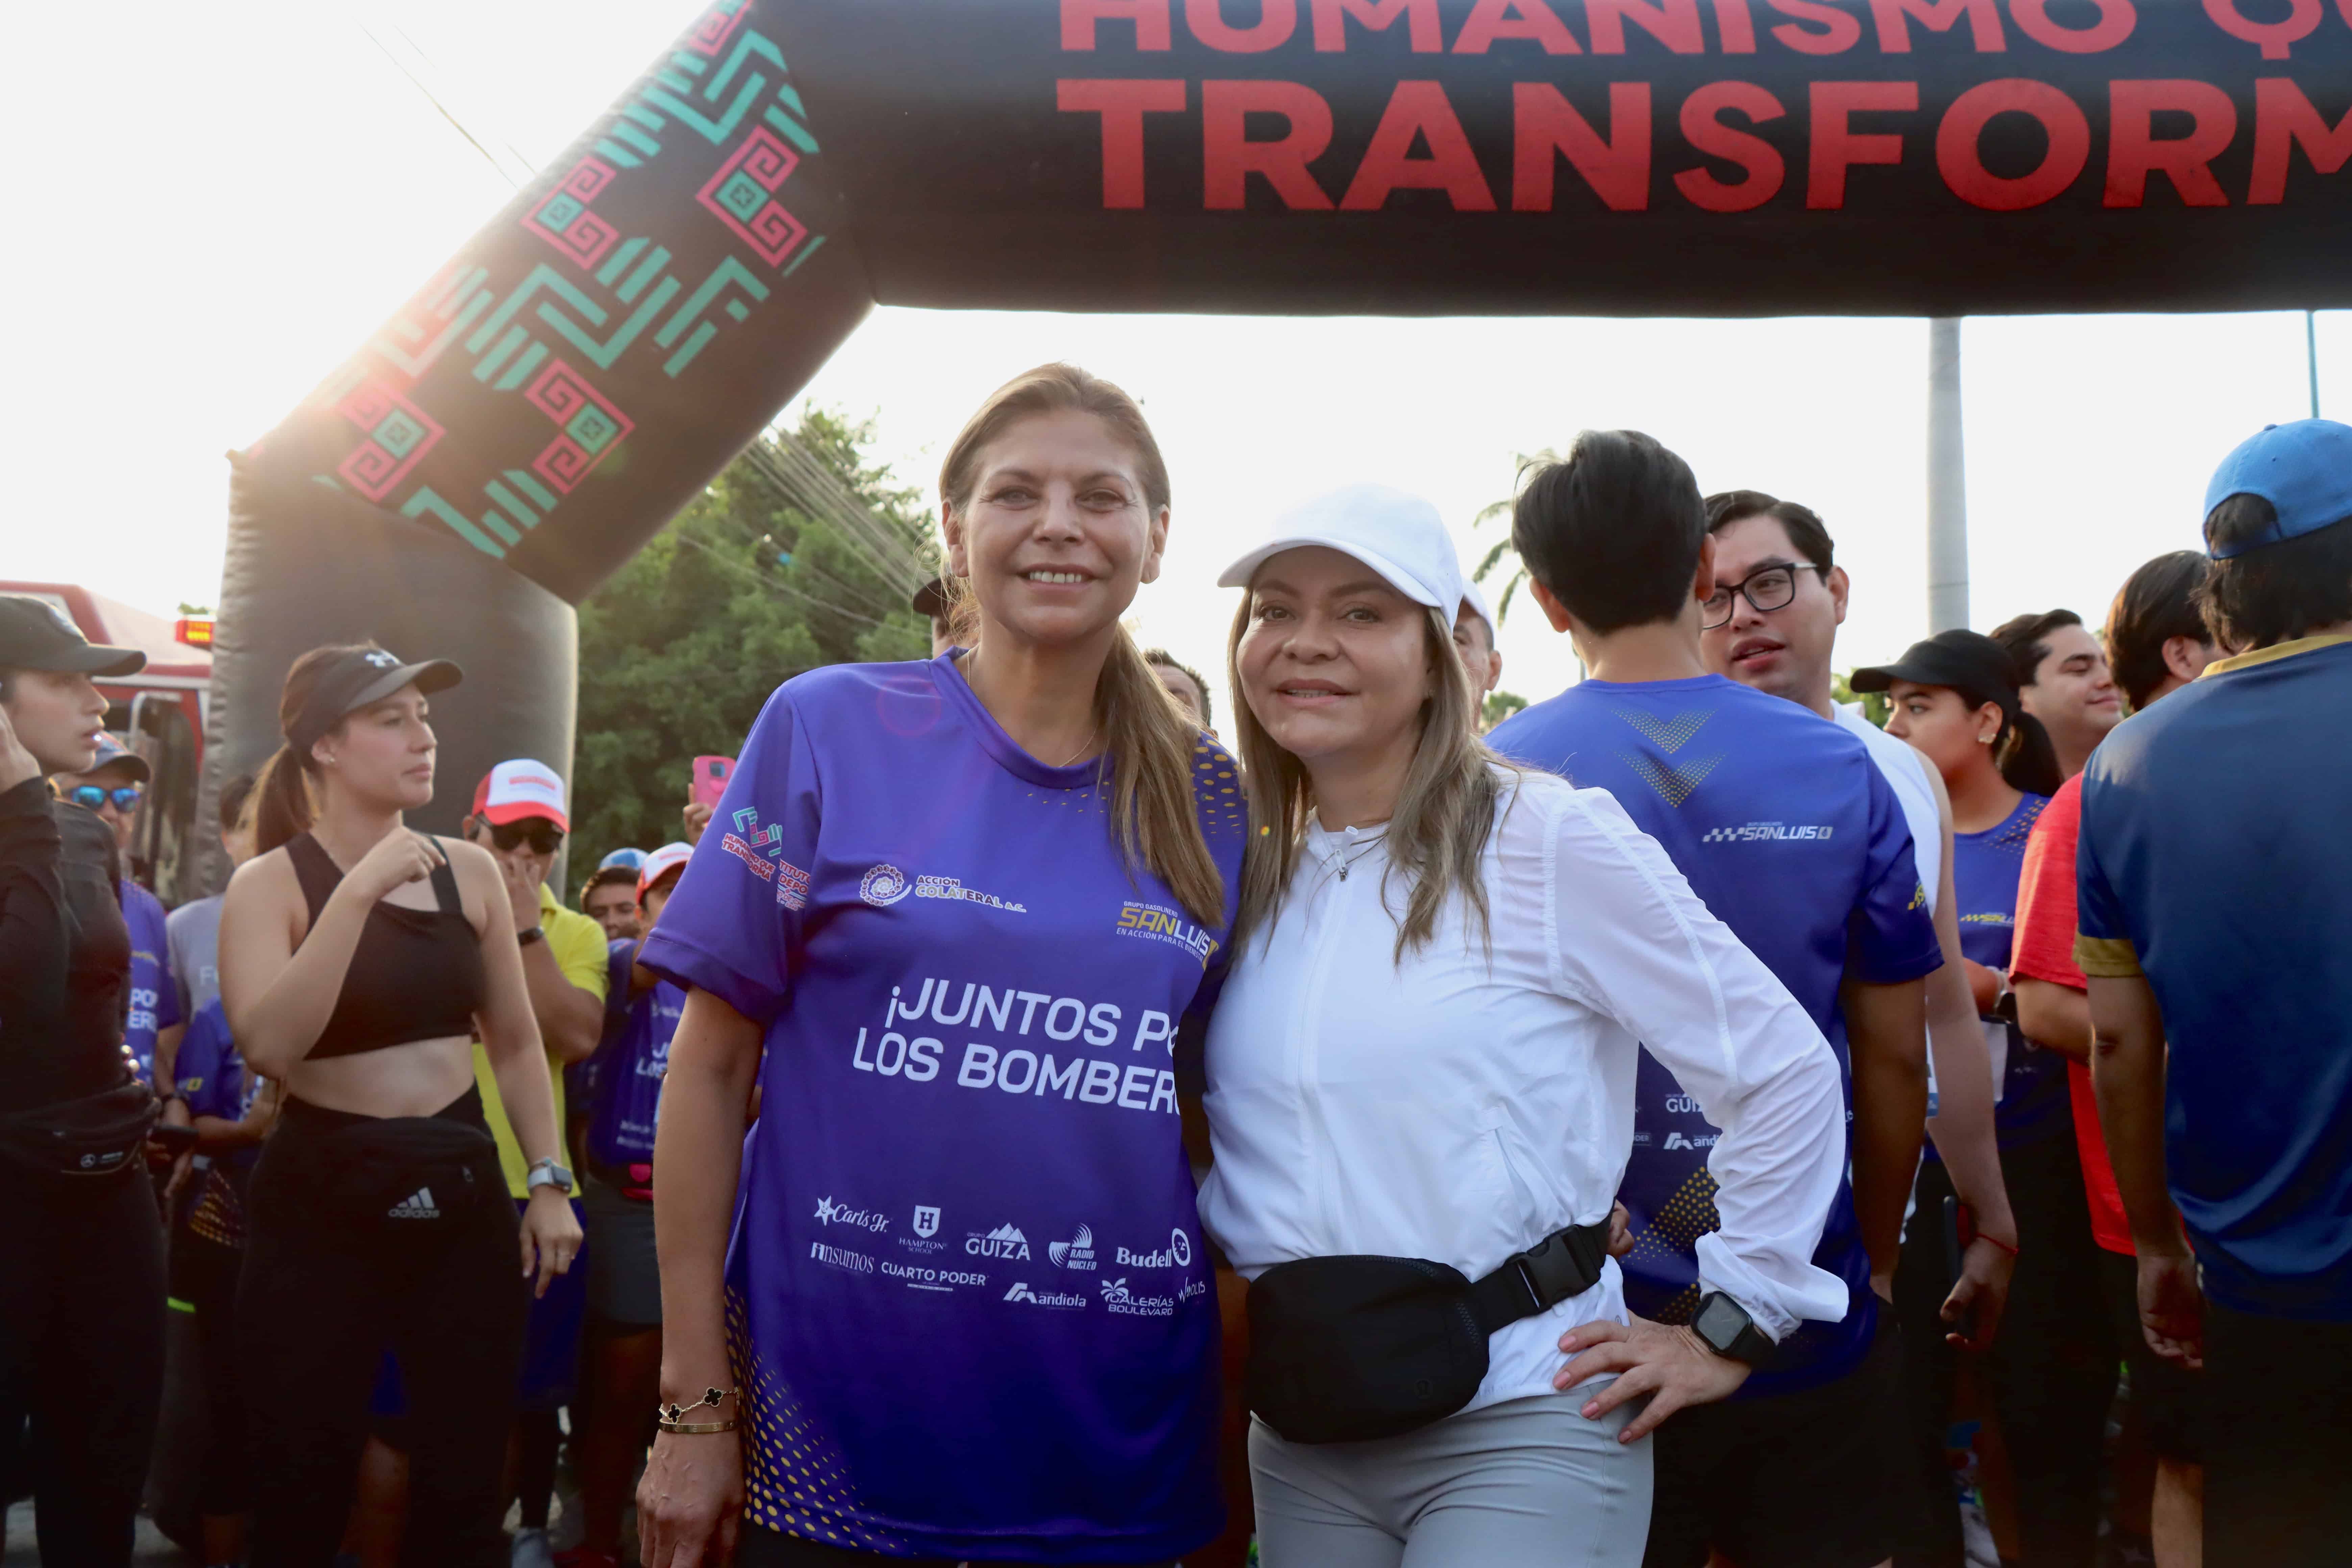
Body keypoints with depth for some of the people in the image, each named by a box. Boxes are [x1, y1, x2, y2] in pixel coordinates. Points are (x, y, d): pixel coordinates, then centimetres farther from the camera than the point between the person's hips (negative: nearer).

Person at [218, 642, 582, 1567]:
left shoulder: (469, 872, 4)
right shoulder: (271, 883, -7)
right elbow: (268, 1049, -22)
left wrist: (548, 1182, 5)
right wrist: (359, 894, -23)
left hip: (462, 1194, 4)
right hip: (320, 1204, -3)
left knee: (464, 1485, 11)